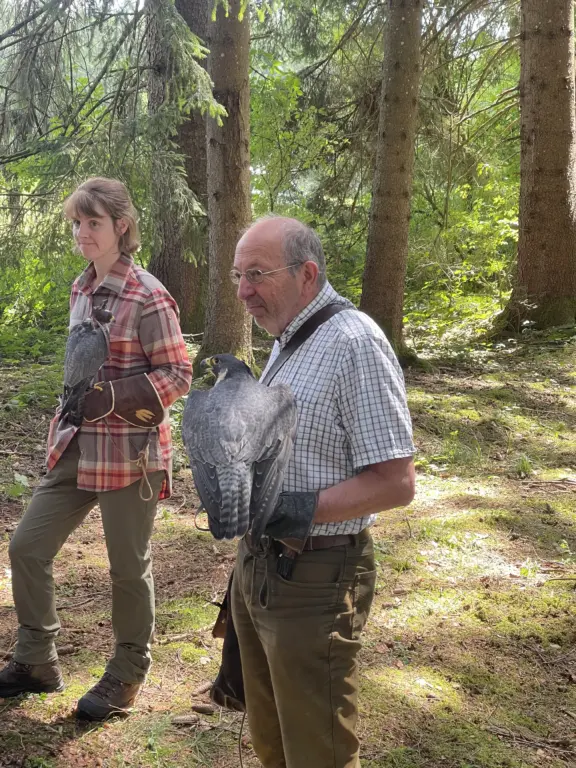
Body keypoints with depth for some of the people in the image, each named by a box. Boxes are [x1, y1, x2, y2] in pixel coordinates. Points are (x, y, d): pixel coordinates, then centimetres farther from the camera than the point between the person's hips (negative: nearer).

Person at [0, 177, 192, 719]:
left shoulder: (147, 298, -15)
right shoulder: (80, 288, 8)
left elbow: (178, 375, -13)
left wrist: (110, 398, -23)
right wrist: (73, 406, 16)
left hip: (129, 453, -7)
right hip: (77, 447, 7)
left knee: (128, 568, 7)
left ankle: (127, 676, 28)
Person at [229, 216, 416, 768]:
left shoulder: (355, 343, -19)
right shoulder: (286, 339, 11)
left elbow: (395, 482, -22)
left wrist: (302, 510, -29)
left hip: (314, 579, -9)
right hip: (257, 564, 9)